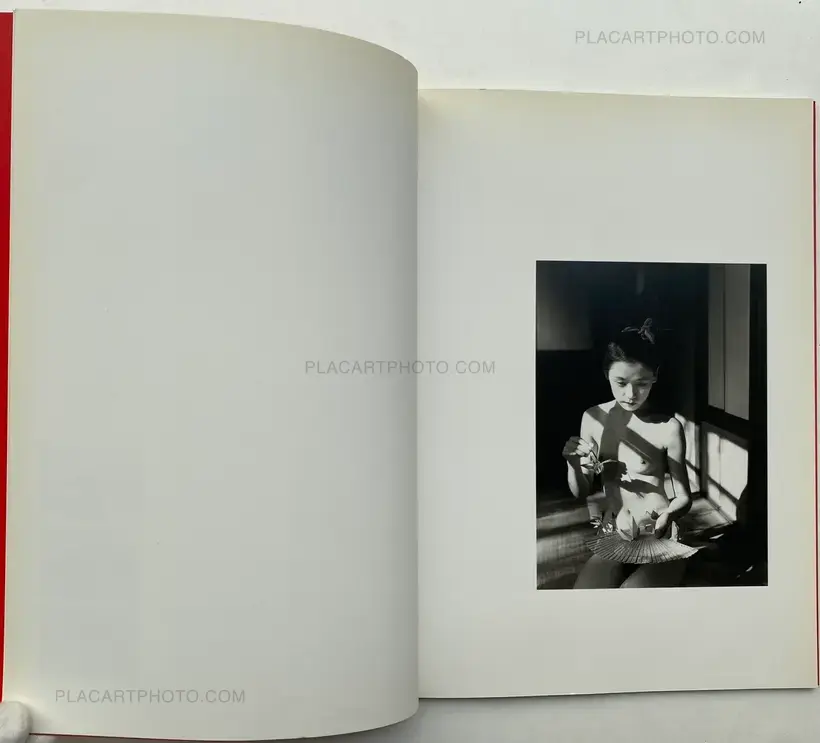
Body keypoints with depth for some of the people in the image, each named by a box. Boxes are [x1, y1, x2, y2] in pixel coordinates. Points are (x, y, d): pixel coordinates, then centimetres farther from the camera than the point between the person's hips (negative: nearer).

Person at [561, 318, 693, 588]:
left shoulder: (668, 427, -11)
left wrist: (666, 515, -25)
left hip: (659, 540, -3)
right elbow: (581, 492, 7)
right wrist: (573, 465, -15)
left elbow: (683, 496, -3)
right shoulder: (593, 419, 0)